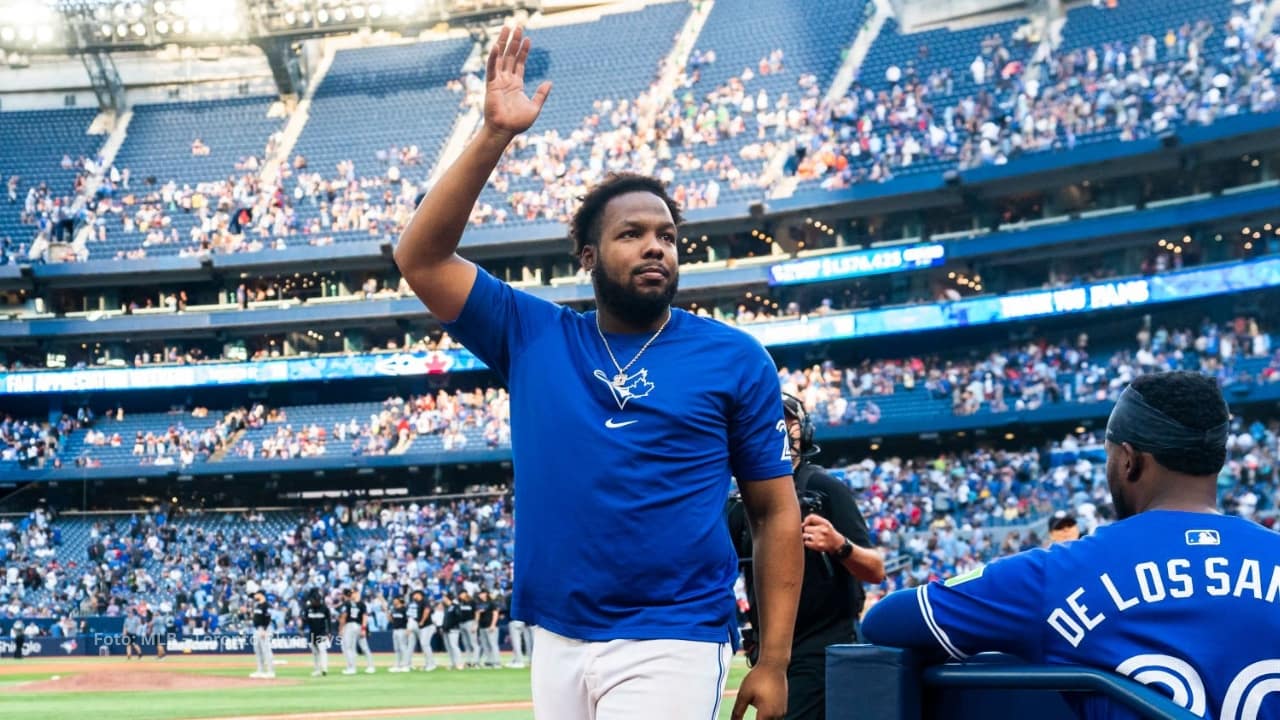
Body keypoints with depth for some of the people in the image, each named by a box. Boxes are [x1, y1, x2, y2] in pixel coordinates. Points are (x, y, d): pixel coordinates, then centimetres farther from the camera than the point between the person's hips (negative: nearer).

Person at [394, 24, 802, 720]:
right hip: (555, 641, 4)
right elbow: (420, 257, 0)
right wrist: (494, 136, -8)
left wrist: (773, 663, -4)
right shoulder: (534, 337, 8)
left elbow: (775, 512, 2)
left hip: (670, 648, -3)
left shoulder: (733, 359, 1)